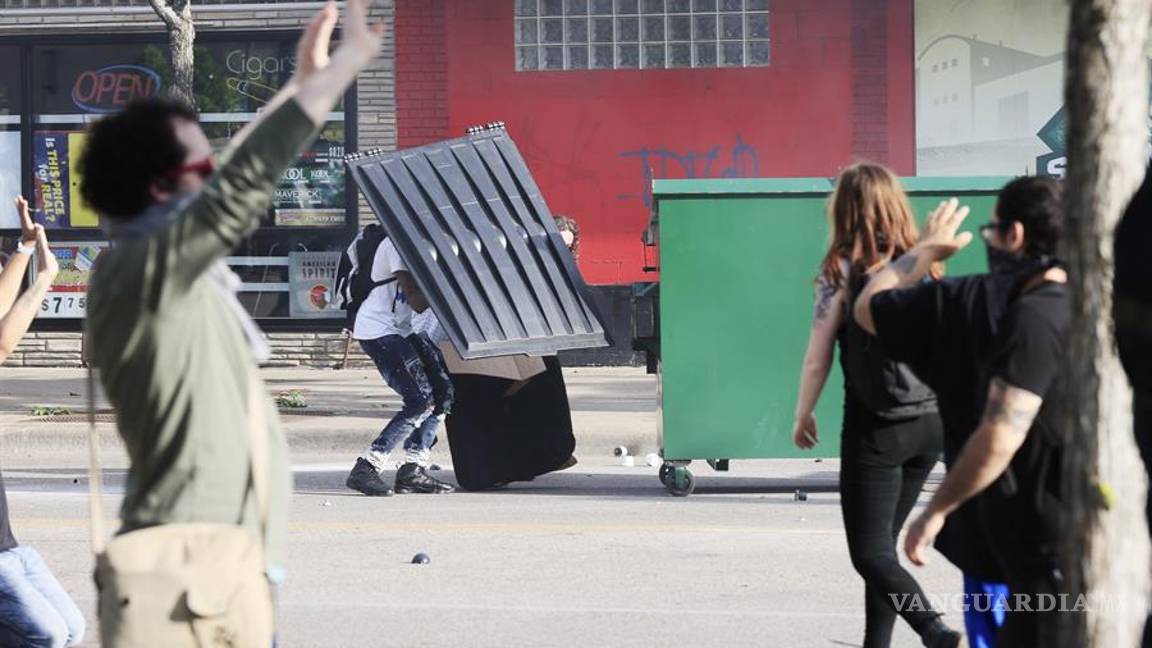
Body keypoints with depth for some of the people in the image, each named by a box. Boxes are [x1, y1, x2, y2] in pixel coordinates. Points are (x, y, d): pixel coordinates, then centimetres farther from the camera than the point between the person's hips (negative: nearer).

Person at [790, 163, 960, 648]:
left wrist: (803, 415, 9)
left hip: (876, 426, -6)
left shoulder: (843, 271, -8)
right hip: (930, 422, 6)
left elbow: (818, 358, -5)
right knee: (883, 543, 18)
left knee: (871, 553, -2)